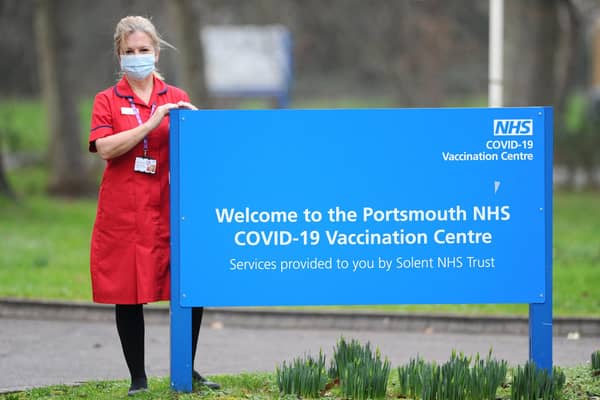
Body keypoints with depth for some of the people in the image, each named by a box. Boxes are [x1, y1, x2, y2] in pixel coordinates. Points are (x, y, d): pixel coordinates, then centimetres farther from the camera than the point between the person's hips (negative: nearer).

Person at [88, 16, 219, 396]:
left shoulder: (177, 98, 11)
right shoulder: (108, 101, 5)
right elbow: (105, 147, -12)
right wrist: (152, 123, -17)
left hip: (170, 210, 2)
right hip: (124, 213, -2)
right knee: (128, 295, 2)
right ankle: (138, 380, 11)